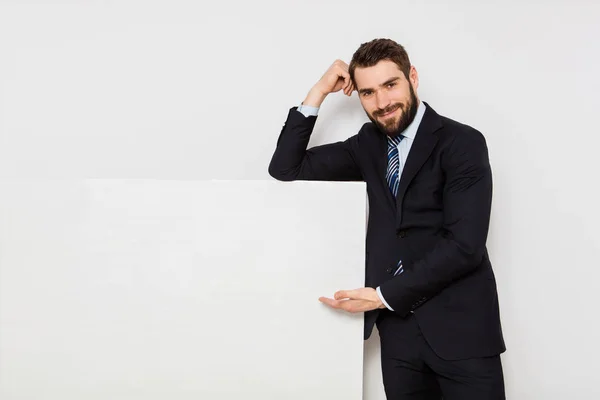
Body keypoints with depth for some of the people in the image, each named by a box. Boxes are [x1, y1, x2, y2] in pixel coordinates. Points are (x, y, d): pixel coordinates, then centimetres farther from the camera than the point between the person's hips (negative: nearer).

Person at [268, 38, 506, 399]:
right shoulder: (369, 145, 10)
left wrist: (384, 295, -13)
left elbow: (464, 245, -16)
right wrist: (318, 92, -1)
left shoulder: (462, 143, -7)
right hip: (398, 327, 4)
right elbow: (286, 169, 5)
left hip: (459, 327, -4)